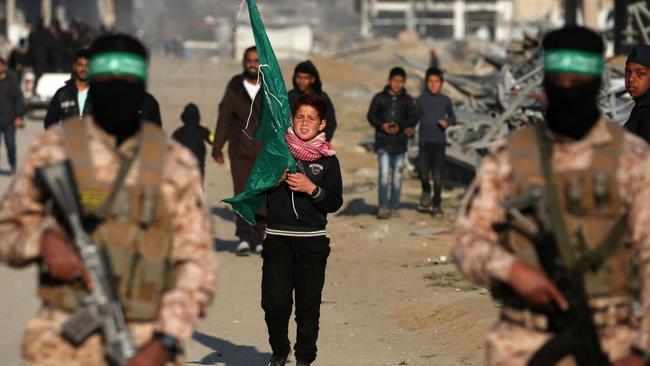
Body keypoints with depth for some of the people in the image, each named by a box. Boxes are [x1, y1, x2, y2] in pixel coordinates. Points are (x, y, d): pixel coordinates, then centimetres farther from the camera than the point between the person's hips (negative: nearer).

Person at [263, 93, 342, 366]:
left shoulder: (328, 160, 6)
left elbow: (335, 202, 1)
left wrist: (311, 188, -14)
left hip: (312, 242, 0)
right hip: (277, 238, 0)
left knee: (308, 305, -1)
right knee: (275, 302, -7)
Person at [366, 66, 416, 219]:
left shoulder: (407, 100, 6)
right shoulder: (379, 98, 3)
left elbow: (412, 119, 1)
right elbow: (371, 116, 1)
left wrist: (400, 126, -18)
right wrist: (382, 126, -17)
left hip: (399, 143, 2)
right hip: (383, 143, -2)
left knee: (397, 177, 4)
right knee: (384, 175, -12)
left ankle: (394, 208, 11)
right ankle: (383, 207, -8)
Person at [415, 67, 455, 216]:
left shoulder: (446, 100, 2)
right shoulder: (421, 100, 2)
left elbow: (452, 117, 13)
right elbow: (415, 118, 10)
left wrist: (447, 122, -7)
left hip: (440, 141, 0)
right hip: (425, 141, 0)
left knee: (437, 176, -1)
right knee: (423, 172, -10)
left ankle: (437, 205, 9)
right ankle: (426, 192, 21)